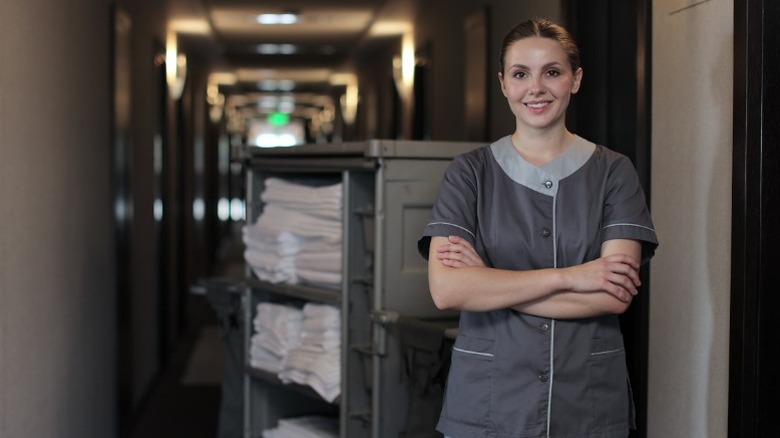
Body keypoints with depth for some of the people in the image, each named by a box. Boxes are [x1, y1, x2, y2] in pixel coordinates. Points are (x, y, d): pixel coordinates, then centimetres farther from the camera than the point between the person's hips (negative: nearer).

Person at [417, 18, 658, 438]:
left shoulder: (613, 172, -1)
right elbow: (446, 289, -14)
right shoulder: (469, 172, -1)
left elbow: (615, 296, -12)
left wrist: (490, 284, -13)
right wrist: (568, 277, -17)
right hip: (486, 404, 0)